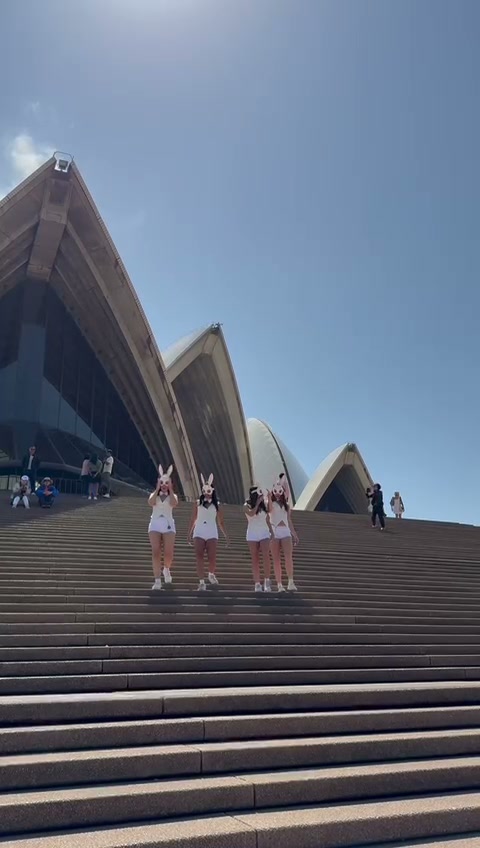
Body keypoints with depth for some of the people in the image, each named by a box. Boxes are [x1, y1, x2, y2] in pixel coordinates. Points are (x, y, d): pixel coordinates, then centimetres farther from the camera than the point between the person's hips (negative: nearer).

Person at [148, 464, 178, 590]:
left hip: (168, 525, 0)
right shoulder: (154, 494, 11)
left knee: (168, 554, -8)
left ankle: (166, 569, 25)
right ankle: (157, 580, -9)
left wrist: (170, 490, -10)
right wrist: (157, 489, -8)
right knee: (156, 553, -11)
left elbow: (174, 504, -15)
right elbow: (151, 503, -13)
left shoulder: (173, 496, 9)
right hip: (155, 524, 0)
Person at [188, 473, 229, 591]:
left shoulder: (216, 505, 7)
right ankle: (201, 582, -9)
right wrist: (190, 534, 6)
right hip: (199, 533, 0)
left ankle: (211, 574, 27)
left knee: (212, 558, -5)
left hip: (212, 533, 0)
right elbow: (193, 519, 9)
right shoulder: (198, 503, 8)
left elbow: (221, 522, 9)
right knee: (199, 557, -10)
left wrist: (226, 535, 3)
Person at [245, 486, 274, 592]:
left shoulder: (264, 505, 6)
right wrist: (257, 503, -17)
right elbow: (251, 513, -23)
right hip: (252, 535, -1)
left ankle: (267, 580, -12)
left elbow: (267, 520, 13)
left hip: (264, 533, 1)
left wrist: (271, 531, 9)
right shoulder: (247, 506, -2)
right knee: (255, 560, 1)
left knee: (266, 556, -16)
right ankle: (257, 583, 4)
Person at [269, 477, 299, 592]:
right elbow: (269, 509, -20)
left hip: (286, 532, 2)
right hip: (274, 532, -2)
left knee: (288, 557, -13)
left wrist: (294, 534, 19)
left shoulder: (287, 505, 16)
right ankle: (279, 584, -1)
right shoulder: (271, 504, 4)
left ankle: (291, 582, -15)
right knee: (277, 559, -2)